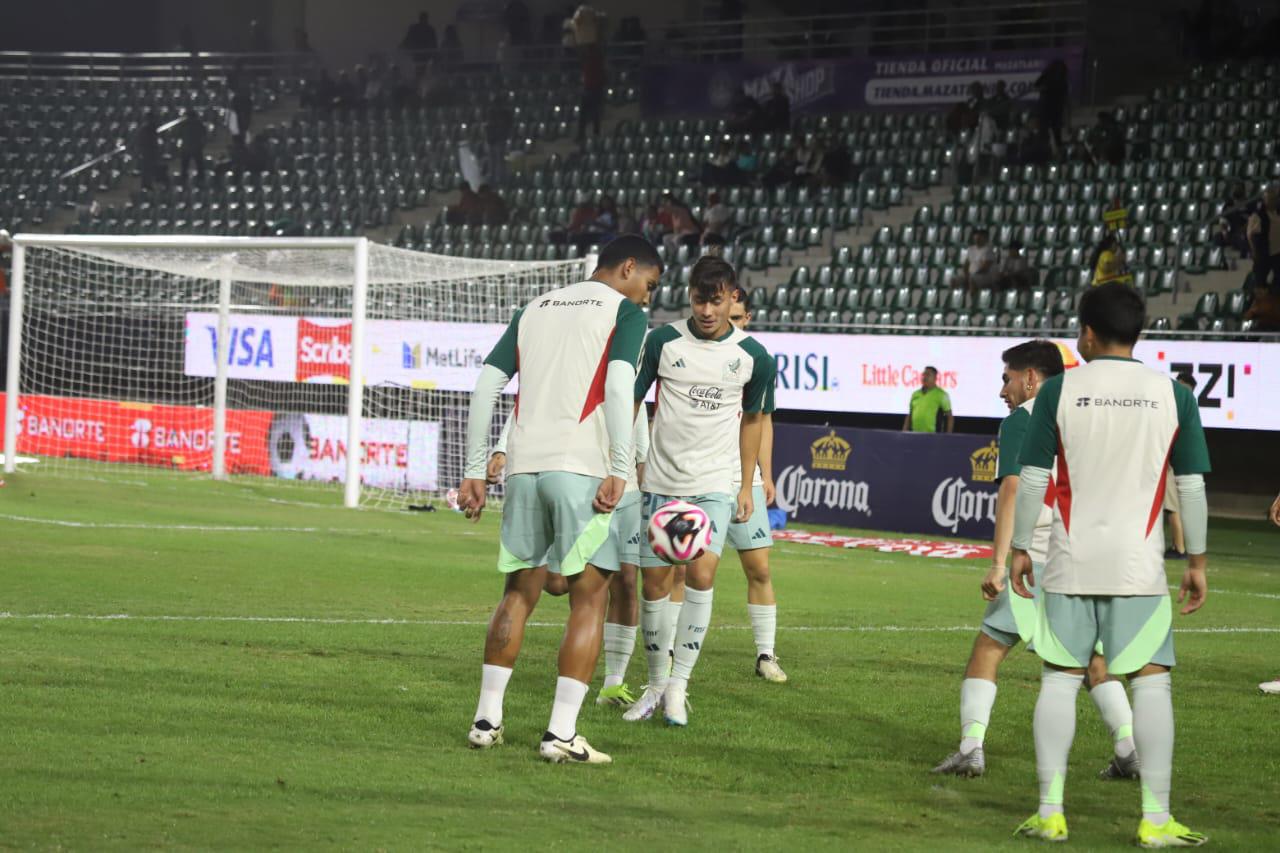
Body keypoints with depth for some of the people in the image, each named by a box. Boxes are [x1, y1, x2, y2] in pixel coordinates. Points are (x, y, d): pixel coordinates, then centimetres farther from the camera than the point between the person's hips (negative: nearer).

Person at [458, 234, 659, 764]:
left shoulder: (535, 309, 20)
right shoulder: (624, 312, 3)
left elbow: (486, 386, 14)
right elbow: (618, 388, -13)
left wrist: (476, 471, 15)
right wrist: (618, 472, -15)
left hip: (524, 464, 6)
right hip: (582, 467, -6)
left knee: (519, 591, 16)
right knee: (589, 596, 0)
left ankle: (486, 719, 15)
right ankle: (561, 732, -7)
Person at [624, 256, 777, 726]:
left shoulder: (754, 358, -1)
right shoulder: (663, 342, -4)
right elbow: (631, 401, 3)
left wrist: (747, 485, 14)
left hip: (714, 486, -1)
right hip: (660, 481, 1)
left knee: (701, 573, -17)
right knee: (654, 583, 3)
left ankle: (679, 683, -8)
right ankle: (656, 684, 19)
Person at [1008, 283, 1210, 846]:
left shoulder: (1060, 390, -1)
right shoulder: (1172, 395, 1)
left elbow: (1032, 478, -1)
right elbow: (1192, 486, 2)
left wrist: (1020, 549, 8)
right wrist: (1196, 561, 9)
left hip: (1070, 563, 0)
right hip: (1139, 565, 0)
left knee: (1060, 678, 7)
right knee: (1151, 681, 2)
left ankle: (1050, 813, 6)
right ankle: (1156, 819, -1)